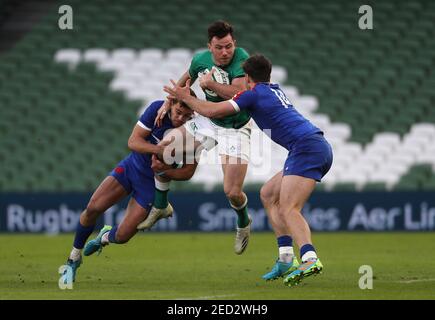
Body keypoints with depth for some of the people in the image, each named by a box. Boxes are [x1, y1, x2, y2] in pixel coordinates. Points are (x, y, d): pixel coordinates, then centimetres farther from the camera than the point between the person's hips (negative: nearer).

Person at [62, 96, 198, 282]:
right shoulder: (157, 109, -17)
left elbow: (188, 172, -11)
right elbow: (133, 141, -18)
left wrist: (164, 171, -28)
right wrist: (157, 149, -36)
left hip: (152, 183, -1)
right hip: (131, 167, 1)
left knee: (122, 236, -7)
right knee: (93, 208, -14)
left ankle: (106, 237, 33)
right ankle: (74, 259, 8)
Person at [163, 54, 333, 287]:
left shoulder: (254, 94, 1)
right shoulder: (275, 91, 27)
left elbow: (213, 111, 1)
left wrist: (185, 97, 16)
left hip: (307, 147, -9)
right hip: (319, 145, 9)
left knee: (288, 209, -21)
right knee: (268, 195, 18)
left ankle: (310, 259, -43)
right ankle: (286, 259, 9)